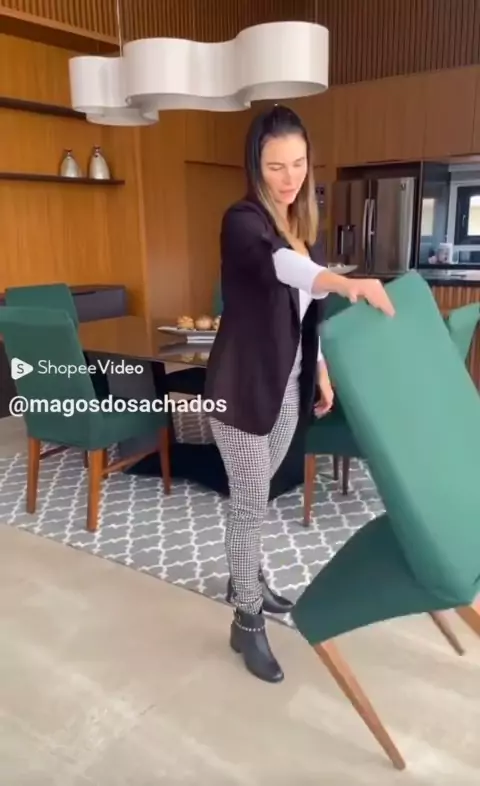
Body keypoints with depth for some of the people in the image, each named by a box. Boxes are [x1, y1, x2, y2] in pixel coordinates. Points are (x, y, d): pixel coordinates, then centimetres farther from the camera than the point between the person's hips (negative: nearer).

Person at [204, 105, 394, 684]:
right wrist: (346, 283, -56)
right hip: (243, 386, -7)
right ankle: (247, 622, 17)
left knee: (259, 492, 20)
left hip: (288, 382, 7)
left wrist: (321, 373, 15)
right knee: (250, 501, 1)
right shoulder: (243, 221, -16)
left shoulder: (305, 223, 8)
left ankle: (246, 579, 41)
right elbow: (279, 264, -40)